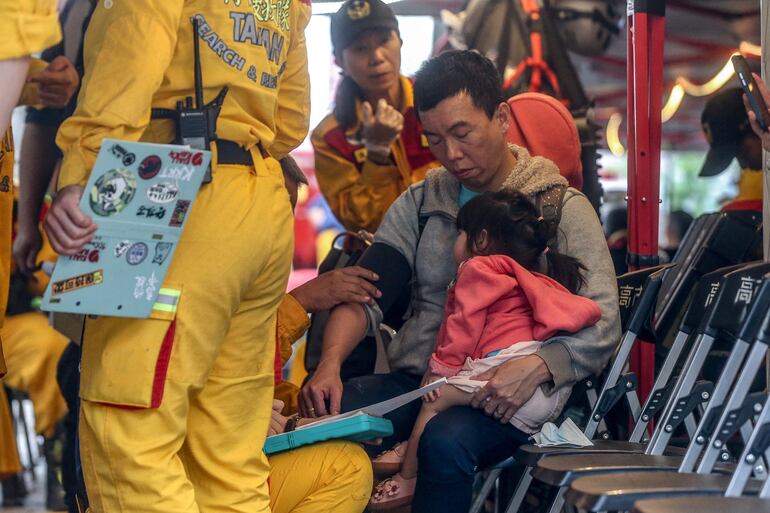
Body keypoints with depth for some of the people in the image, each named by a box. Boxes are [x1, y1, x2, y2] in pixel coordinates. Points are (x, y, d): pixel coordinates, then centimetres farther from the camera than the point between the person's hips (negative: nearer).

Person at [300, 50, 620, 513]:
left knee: (446, 440, -36)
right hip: (413, 380, 4)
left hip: (501, 399, -3)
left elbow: (601, 329, -6)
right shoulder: (420, 203, 15)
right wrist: (330, 364, -15)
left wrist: (536, 368, -26)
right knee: (321, 418, -25)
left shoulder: (562, 209, 2)